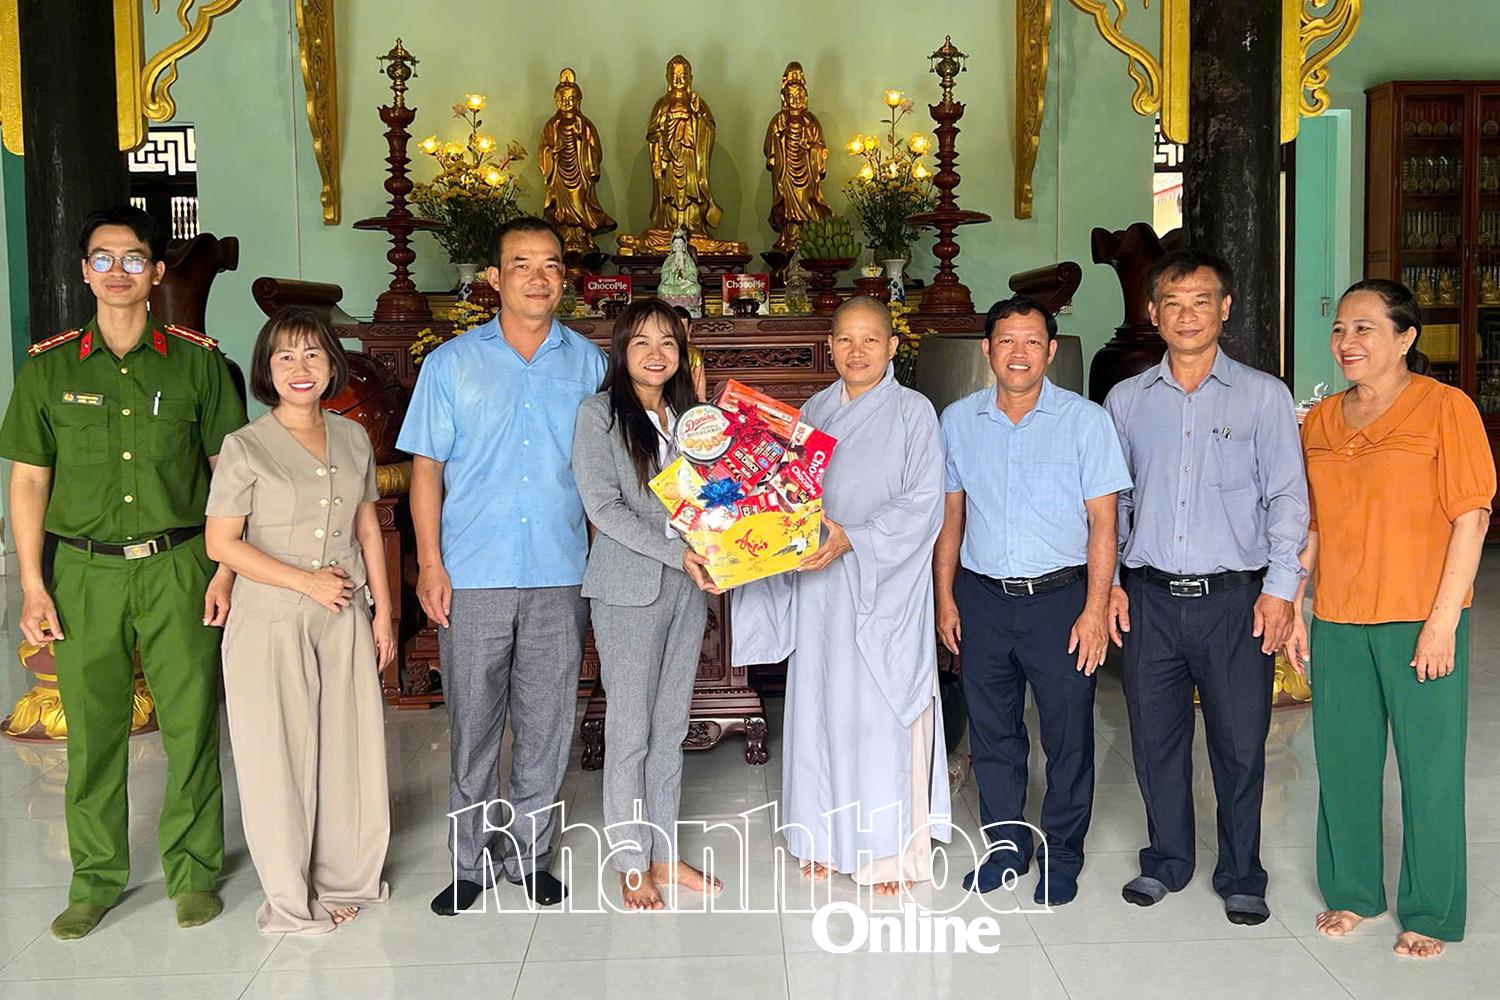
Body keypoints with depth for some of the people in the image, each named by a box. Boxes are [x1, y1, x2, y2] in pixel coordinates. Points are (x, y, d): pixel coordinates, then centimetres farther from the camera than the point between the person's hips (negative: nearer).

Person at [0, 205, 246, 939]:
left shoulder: (196, 361, 2)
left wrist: (227, 566, -3)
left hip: (179, 567, -1)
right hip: (86, 571, 1)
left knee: (191, 724, 2)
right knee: (92, 729, 7)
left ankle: (192, 871, 19)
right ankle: (96, 880, 23)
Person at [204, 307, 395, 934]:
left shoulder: (353, 439, 7)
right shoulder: (246, 448, -7)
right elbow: (221, 542, -8)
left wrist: (383, 611, 10)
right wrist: (306, 581, -12)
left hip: (344, 620, 4)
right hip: (270, 623, -4)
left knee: (349, 747, 8)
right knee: (280, 756, 4)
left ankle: (343, 877, 27)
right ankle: (291, 898, 20)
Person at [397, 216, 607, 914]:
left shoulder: (589, 364, 7)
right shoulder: (451, 364, 4)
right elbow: (427, 469, 3)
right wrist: (430, 563, -5)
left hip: (560, 575, 1)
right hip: (472, 575, -1)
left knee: (546, 725, 9)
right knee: (473, 725, 7)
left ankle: (527, 853, 25)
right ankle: (469, 861, 22)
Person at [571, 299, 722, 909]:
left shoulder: (688, 414, 12)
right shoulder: (599, 414, -5)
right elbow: (603, 506, -13)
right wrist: (677, 553, -18)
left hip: (688, 587, 5)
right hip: (629, 589, -5)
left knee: (671, 727, 12)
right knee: (631, 731, 1)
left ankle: (665, 855, 23)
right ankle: (632, 866, 14)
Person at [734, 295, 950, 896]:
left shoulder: (913, 413, -3)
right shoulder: (812, 411, 12)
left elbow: (922, 504, -11)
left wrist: (853, 539, -21)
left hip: (886, 583, -5)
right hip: (817, 583, 5)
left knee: (884, 710, 0)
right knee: (820, 705, 10)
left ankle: (892, 849, 14)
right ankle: (828, 838, 25)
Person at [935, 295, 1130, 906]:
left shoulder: (1084, 420, -5)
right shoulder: (958, 420, 5)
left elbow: (1102, 522, -5)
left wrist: (1094, 610, -11)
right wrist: (945, 596, 7)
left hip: (1059, 597, -3)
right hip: (982, 597, 3)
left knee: (1068, 734, 6)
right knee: (991, 730, 12)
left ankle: (1061, 856, 24)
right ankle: (1005, 845, 30)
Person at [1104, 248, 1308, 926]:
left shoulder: (1263, 395, 3)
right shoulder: (1125, 400, 9)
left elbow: (1287, 497, 1)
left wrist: (1279, 587, -7)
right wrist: (1107, 582, 5)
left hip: (1235, 597, -2)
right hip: (1149, 597, 2)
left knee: (1240, 743, 5)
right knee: (1154, 738, 10)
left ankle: (1241, 875, 24)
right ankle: (1167, 860, 29)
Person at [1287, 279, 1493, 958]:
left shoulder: (1445, 407, -6)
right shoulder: (1321, 419, 9)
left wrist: (1443, 621, -14)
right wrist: (1292, 608, 9)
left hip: (1420, 620, -5)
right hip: (1337, 621, 5)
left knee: (1429, 769, 5)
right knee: (1342, 761, 13)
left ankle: (1430, 915, 22)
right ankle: (1351, 891, 31)